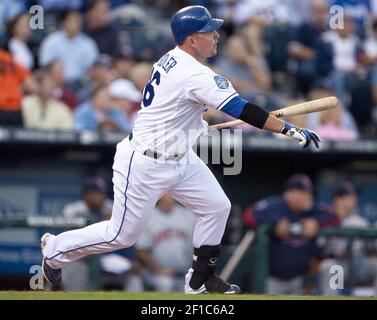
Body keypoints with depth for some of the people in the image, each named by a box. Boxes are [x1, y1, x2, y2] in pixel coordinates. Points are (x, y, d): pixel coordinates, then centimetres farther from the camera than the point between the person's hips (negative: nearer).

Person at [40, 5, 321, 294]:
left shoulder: (173, 59, 2)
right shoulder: (194, 74, -27)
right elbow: (241, 110, -31)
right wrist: (291, 130, -31)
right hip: (144, 164, -9)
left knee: (217, 206, 3)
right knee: (123, 234, 4)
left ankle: (201, 279, 14)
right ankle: (55, 249, 25)